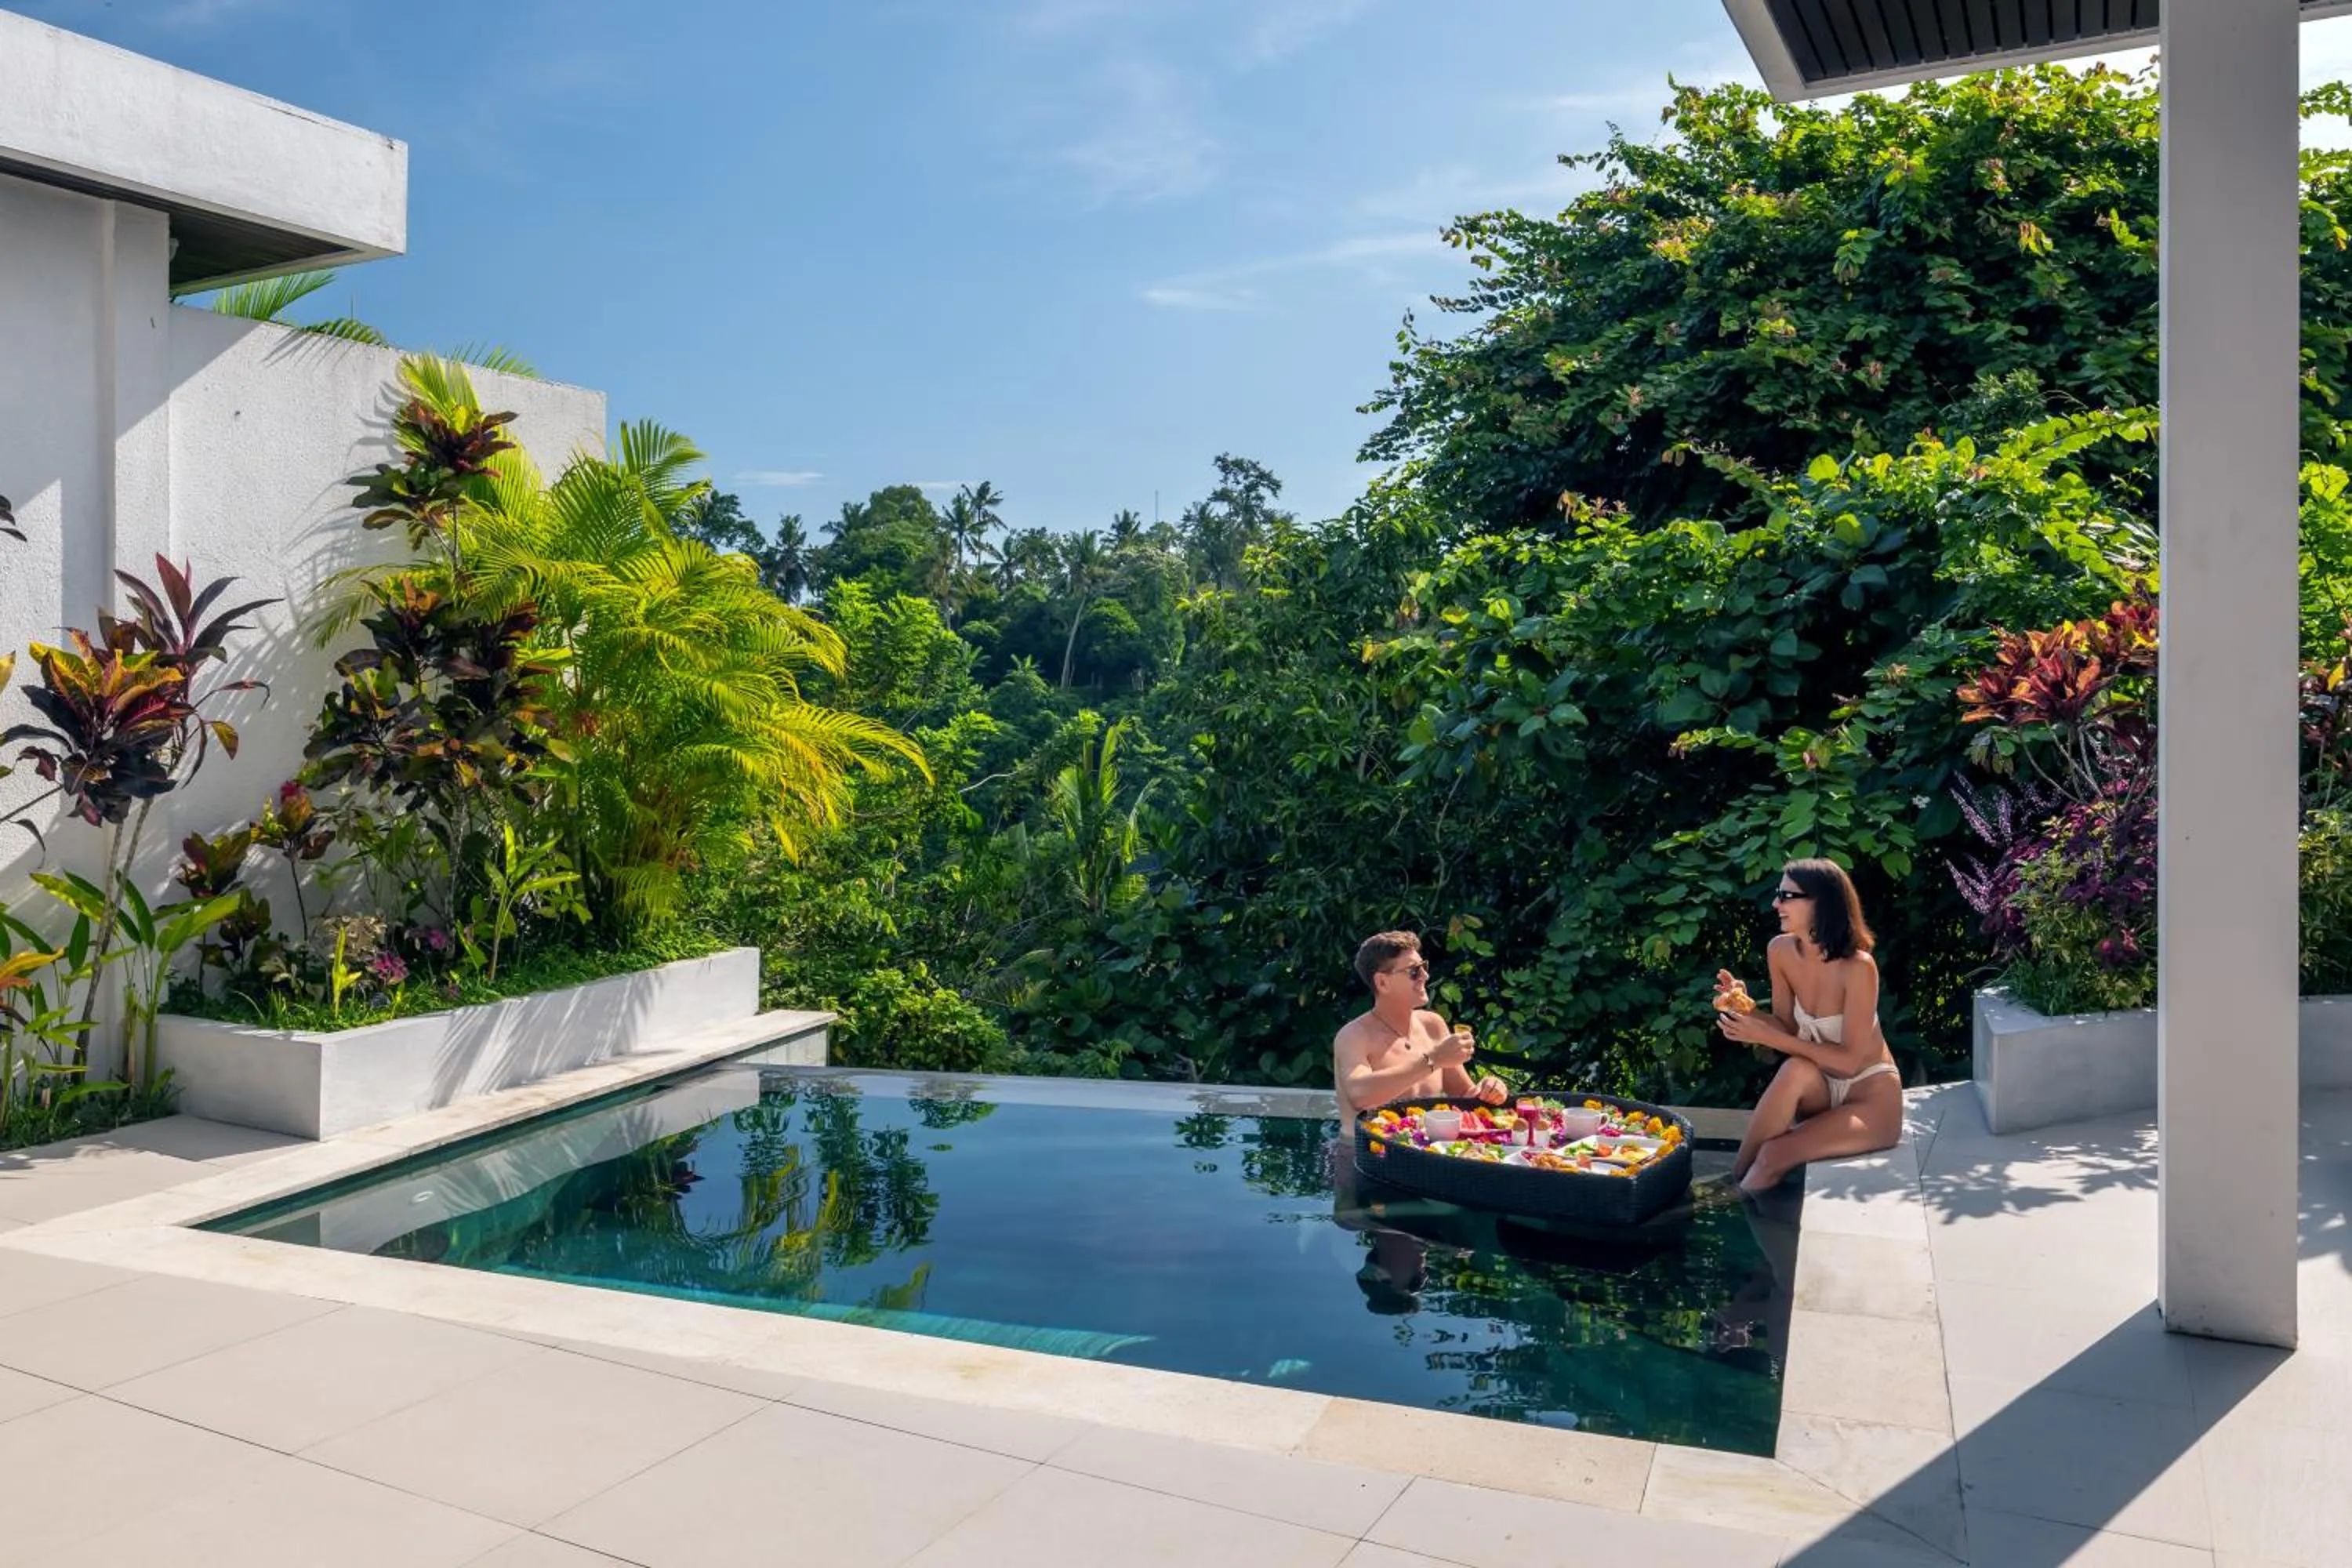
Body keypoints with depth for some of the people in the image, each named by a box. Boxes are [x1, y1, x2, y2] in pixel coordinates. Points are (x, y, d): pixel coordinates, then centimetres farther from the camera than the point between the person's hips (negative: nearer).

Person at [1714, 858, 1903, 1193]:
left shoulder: (1857, 966, -24)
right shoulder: (1781, 951, -6)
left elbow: (1850, 1060, -21)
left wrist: (1767, 1037, -25)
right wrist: (1746, 1009, -17)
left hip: (1871, 1098, -5)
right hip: (1821, 1090, 5)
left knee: (1773, 1156, -28)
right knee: (1796, 1070, -32)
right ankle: (1735, 1178, -22)